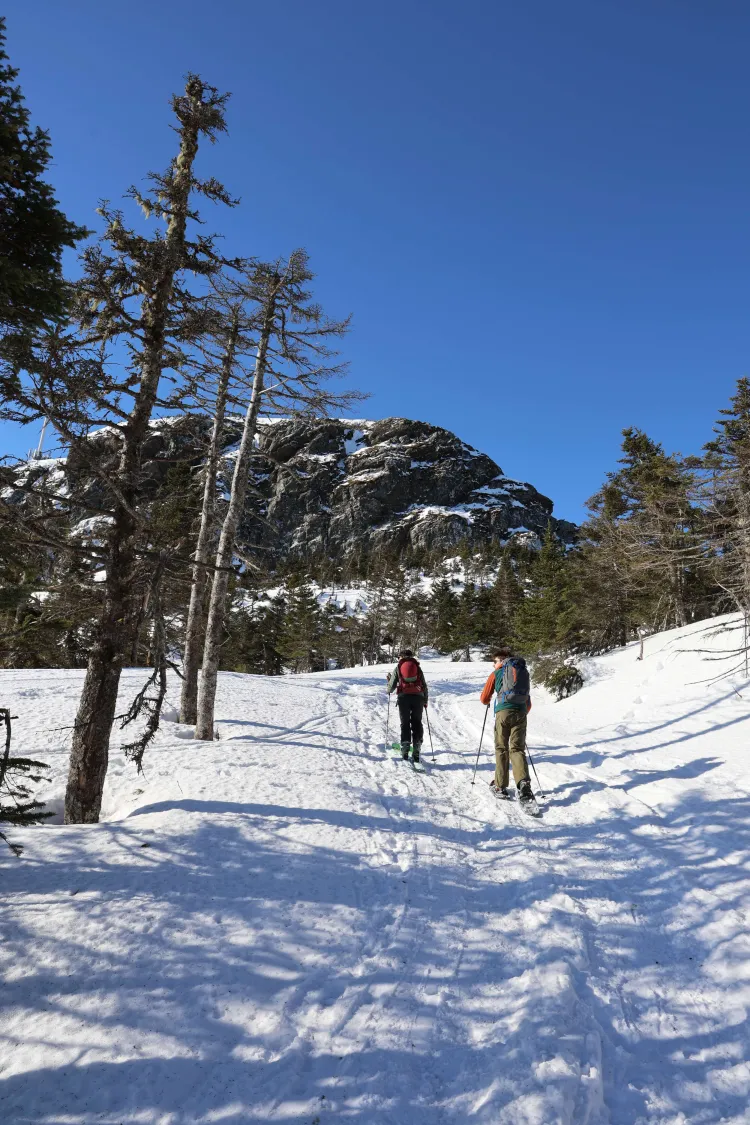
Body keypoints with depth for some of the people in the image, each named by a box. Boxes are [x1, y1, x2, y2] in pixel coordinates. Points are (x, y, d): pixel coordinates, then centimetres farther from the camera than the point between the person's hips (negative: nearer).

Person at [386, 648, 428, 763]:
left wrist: (388, 681, 30)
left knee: (405, 723, 7)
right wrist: (425, 701, 22)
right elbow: (424, 686, 13)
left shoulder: (398, 668, 10)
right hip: (418, 697, 1)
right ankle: (417, 748, -1)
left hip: (403, 697, -1)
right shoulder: (417, 667, 15)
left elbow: (390, 688, 8)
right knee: (417, 723, 7)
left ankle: (405, 744, -5)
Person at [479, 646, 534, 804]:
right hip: (520, 713, 3)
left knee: (501, 749, 8)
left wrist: (488, 703, 36)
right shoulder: (523, 672, 21)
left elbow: (484, 698, 13)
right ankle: (524, 782, -19)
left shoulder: (496, 674, 11)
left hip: (503, 712, -3)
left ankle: (500, 786, 9)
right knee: (517, 749, 3)